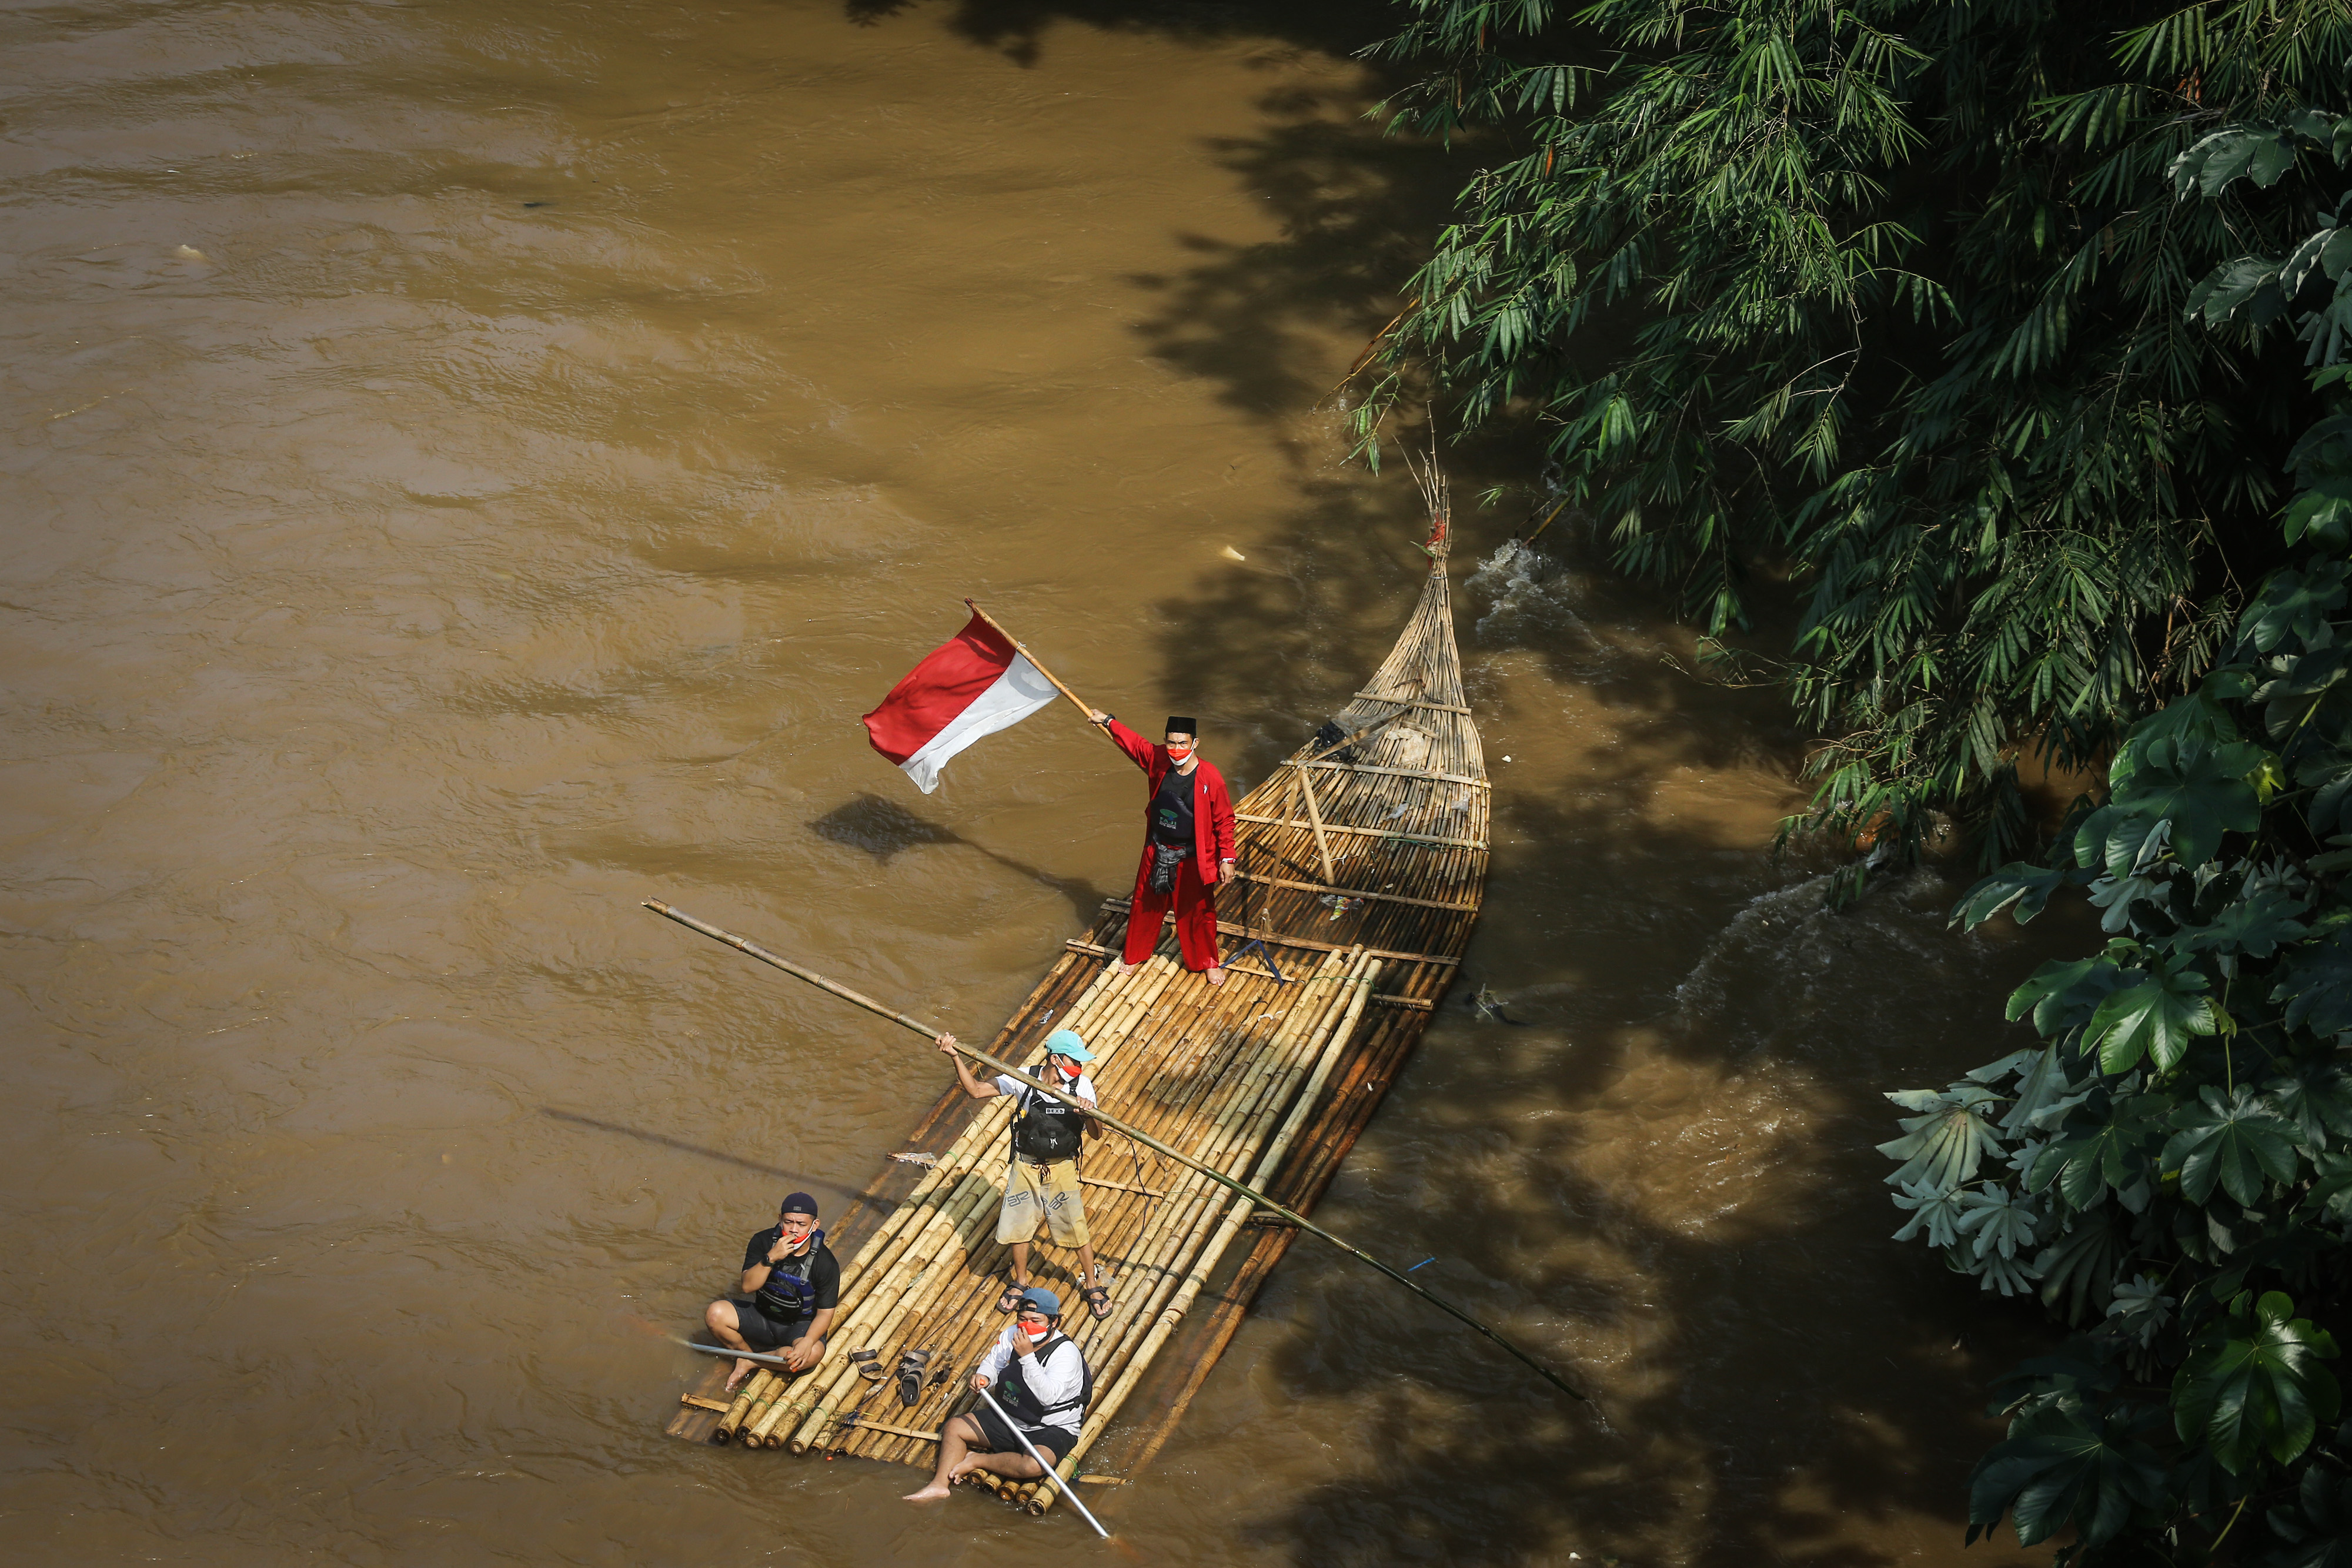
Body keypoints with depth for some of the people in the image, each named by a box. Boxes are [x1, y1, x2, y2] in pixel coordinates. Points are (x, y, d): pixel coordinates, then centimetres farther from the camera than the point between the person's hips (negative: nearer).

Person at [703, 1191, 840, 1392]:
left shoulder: (825, 1262, -17)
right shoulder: (763, 1241, -11)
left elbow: (825, 1312, -16)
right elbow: (748, 1286, -19)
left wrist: (808, 1342, -33)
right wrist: (771, 1258, -34)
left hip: (800, 1326, -2)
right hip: (762, 1318, 2)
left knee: (813, 1353, -37)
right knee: (715, 1313, -23)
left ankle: (750, 1363, -15)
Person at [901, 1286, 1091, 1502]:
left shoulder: (1067, 1353, -24)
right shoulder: (1013, 1335, -5)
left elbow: (1048, 1395, -36)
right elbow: (993, 1362, 8)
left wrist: (1027, 1356, -40)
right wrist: (983, 1376, -17)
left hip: (1051, 1431, -7)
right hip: (1008, 1419, 7)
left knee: (1033, 1466, -36)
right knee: (954, 1428, 2)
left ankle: (977, 1460, -12)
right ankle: (939, 1485, -3)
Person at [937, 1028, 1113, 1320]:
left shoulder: (1082, 1086, -13)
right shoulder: (1024, 1079, -14)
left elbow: (1096, 1134, -12)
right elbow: (976, 1090, -12)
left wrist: (1089, 1114, -35)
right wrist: (955, 1058, -23)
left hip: (1062, 1168, -1)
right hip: (1026, 1166, 1)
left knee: (1078, 1230, 2)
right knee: (1018, 1227, 14)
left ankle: (1092, 1286, 24)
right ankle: (1020, 1283, 38)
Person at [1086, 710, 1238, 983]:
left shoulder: (1210, 777, -22)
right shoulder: (1158, 761, -12)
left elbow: (1224, 820, -13)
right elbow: (1134, 743, 8)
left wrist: (1227, 859, -12)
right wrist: (1107, 721, 19)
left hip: (1192, 858, -4)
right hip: (1157, 853, 4)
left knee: (1198, 911, 12)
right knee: (1145, 904, 19)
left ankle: (1208, 962, 34)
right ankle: (1132, 955, 39)